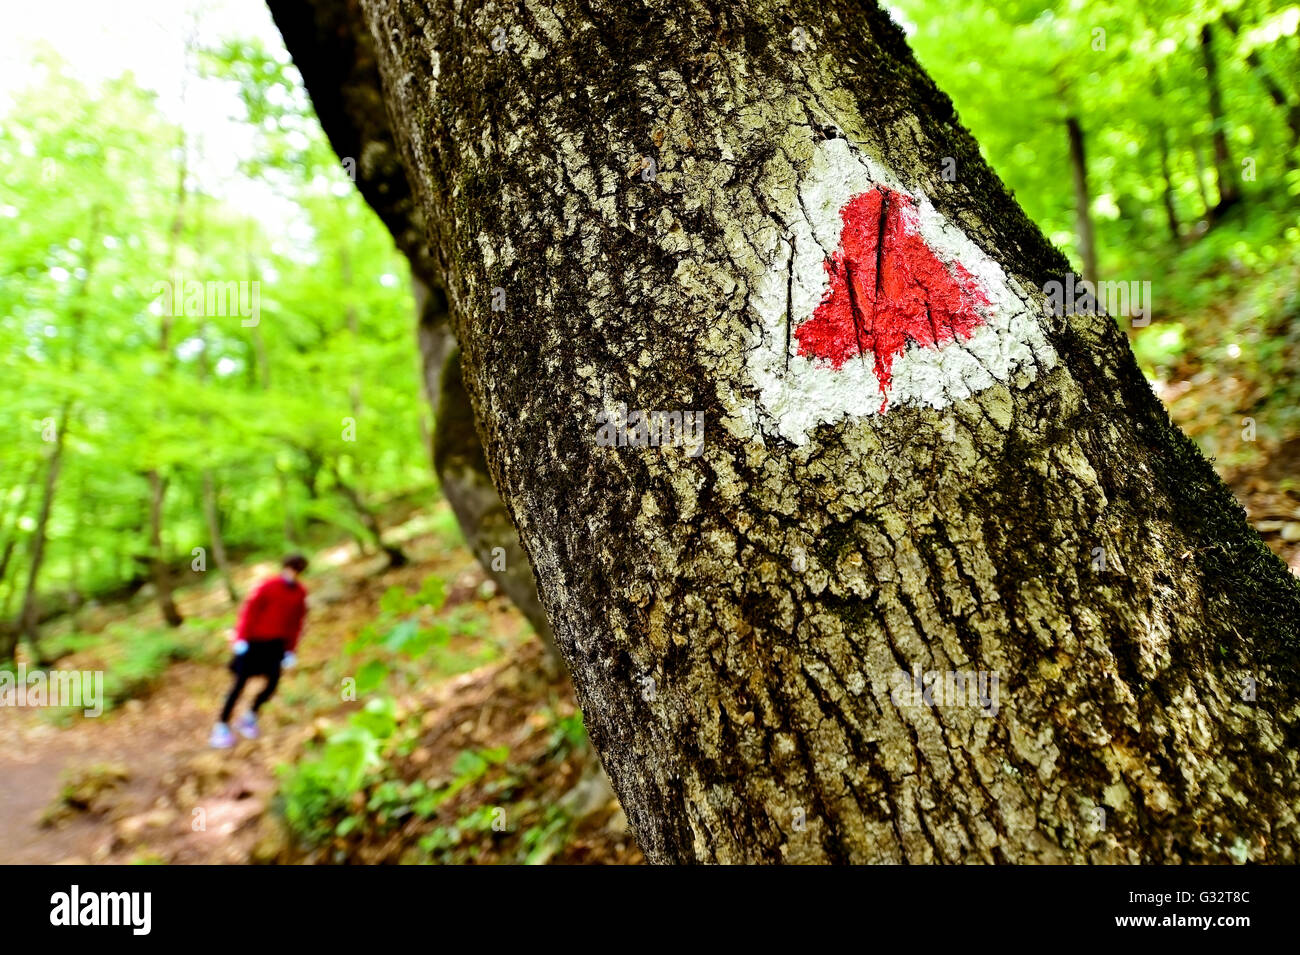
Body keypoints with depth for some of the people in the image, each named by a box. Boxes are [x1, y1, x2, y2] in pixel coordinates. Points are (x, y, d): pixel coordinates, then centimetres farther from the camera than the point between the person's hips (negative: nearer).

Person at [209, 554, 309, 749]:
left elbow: (297, 622, 8)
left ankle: (250, 718, 19)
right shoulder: (268, 586, -9)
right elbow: (250, 610, -8)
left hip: (276, 644, 4)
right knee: (240, 683, -3)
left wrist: (291, 650, 6)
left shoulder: (300, 593, 3)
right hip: (254, 641, -4)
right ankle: (222, 726, 8)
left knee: (273, 683, -5)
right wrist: (241, 638, -14)